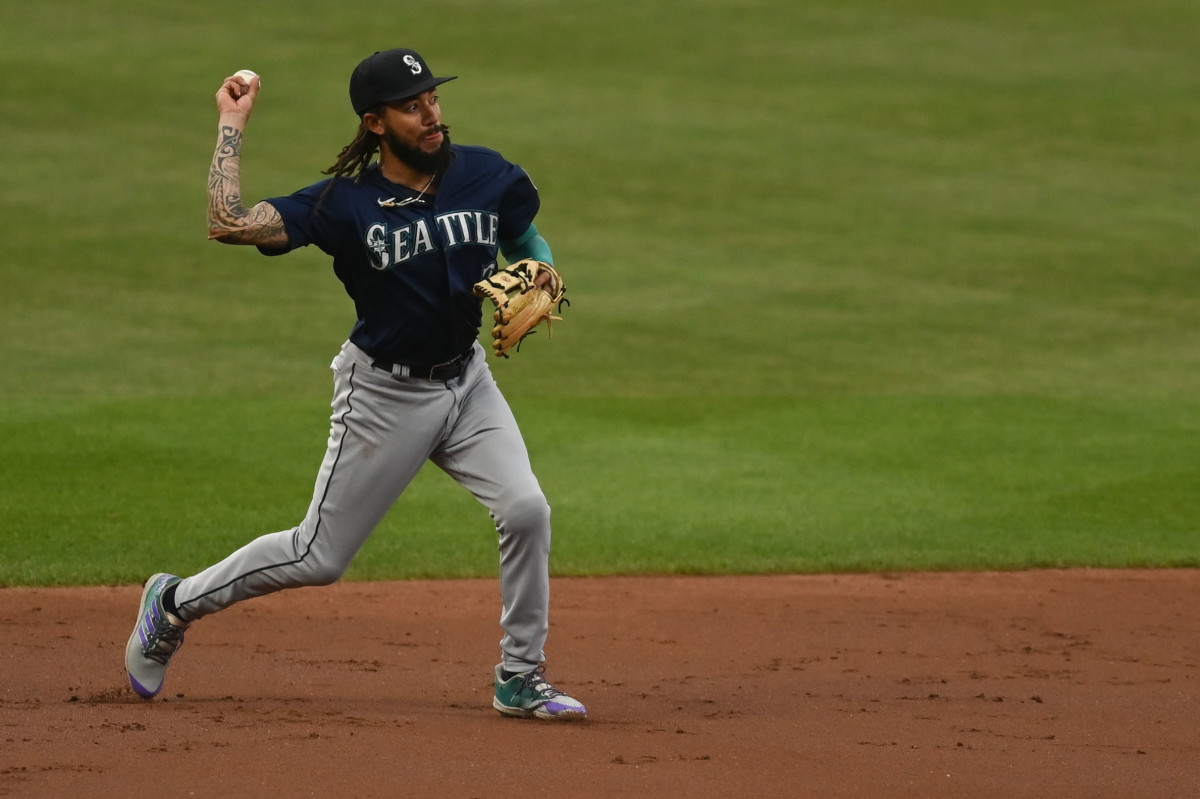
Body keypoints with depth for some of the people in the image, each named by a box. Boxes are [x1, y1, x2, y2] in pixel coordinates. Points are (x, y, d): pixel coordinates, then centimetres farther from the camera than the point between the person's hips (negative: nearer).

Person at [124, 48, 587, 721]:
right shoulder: (345, 203, -18)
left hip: (466, 381, 4)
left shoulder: (486, 177, -6)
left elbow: (527, 241, 15)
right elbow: (229, 224, -27)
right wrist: (233, 123, -20)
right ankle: (176, 603, 26)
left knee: (526, 509, -16)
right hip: (385, 394, -4)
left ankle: (521, 678, 0)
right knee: (318, 558, 3)